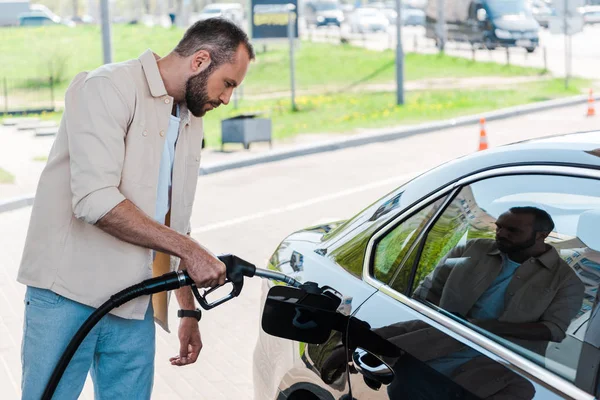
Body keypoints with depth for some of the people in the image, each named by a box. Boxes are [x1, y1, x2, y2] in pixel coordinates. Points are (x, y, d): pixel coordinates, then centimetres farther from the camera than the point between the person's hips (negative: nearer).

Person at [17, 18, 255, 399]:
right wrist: (188, 249, -18)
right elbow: (95, 201, -21)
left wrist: (189, 311, 21)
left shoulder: (191, 123, 17)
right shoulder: (109, 88, -10)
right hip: (68, 297, -7)